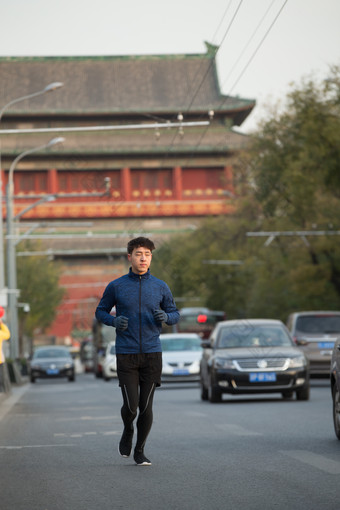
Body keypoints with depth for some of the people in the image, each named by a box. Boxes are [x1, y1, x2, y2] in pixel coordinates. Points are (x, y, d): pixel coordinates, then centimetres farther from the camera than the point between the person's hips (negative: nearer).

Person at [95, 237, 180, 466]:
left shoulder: (160, 287, 4)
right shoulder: (116, 286, 1)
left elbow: (175, 314, 13)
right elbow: (101, 311, 12)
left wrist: (166, 317, -11)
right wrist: (114, 321, -10)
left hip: (152, 354, 1)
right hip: (126, 354, -1)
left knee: (146, 406, 1)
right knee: (131, 406, -7)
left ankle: (140, 451, 17)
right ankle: (128, 432, 26)